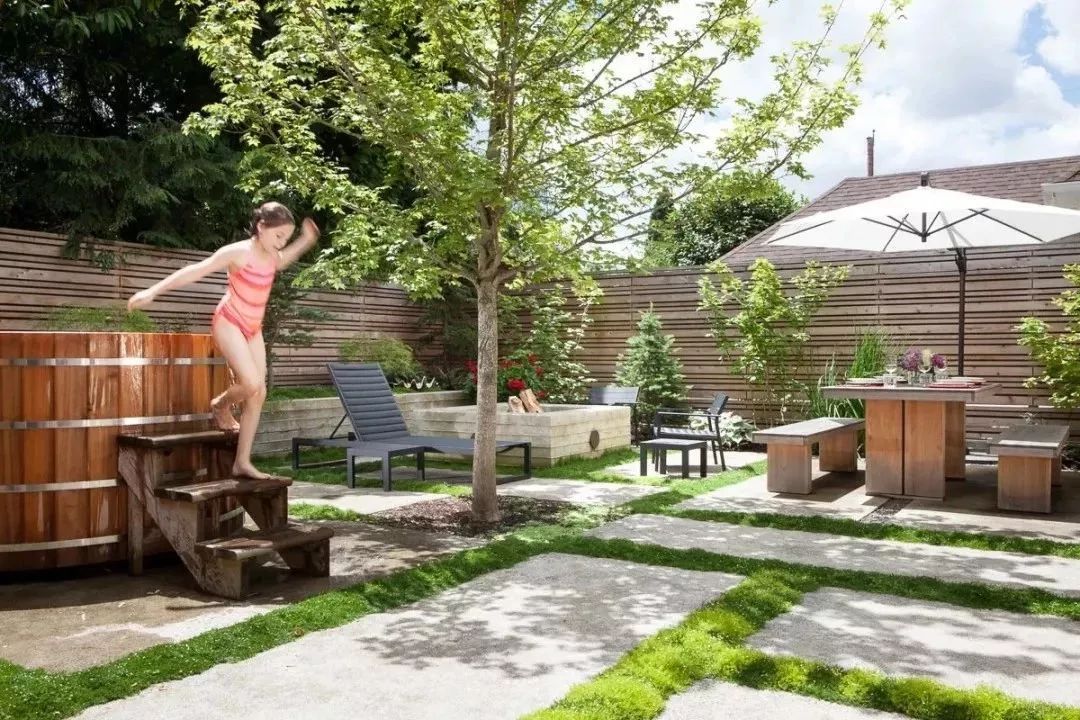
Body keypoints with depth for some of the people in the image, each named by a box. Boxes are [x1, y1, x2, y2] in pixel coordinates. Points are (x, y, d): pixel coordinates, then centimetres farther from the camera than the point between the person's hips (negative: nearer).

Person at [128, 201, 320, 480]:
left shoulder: (272, 256, 2)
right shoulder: (238, 252, -19)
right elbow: (195, 271, -17)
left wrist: (305, 240, 19)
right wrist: (154, 291, -20)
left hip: (253, 328, 7)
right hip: (229, 323, -7)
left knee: (259, 393, 0)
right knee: (251, 384, -24)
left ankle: (242, 462, 5)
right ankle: (221, 405, 13)